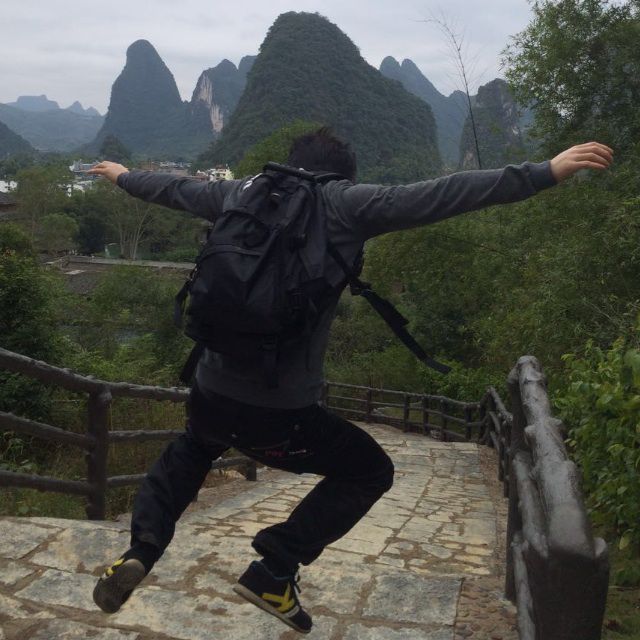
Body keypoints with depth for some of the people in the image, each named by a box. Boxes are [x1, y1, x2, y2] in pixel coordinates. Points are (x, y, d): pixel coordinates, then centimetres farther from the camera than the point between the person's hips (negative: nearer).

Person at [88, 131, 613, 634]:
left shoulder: (242, 193, 11)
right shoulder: (347, 203, -3)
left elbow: (175, 189, 28)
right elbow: (445, 195, -9)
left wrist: (123, 176, 48)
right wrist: (548, 172, -6)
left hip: (210, 396, 6)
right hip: (279, 414, -5)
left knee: (192, 449, 39)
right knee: (370, 471, 19)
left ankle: (140, 552, 20)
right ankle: (274, 573, 13)